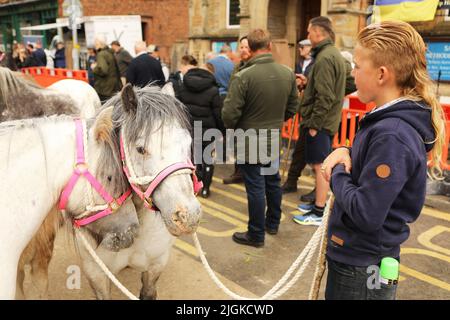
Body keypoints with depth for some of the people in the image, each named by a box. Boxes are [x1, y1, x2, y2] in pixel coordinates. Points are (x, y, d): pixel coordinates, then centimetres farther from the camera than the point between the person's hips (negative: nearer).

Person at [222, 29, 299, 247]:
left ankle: (256, 235, 17)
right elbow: (293, 108, 6)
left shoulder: (243, 76, -22)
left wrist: (234, 128, 1)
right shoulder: (288, 74, -4)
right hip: (274, 139, 6)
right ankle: (273, 223, 38)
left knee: (255, 188, 4)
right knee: (273, 182, 20)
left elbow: (229, 114, -21)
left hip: (249, 141, -5)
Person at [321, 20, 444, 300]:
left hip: (361, 269, -9)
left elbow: (366, 213, -29)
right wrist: (346, 154, -6)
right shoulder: (391, 120, 1)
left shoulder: (392, 135, -27)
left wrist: (337, 171, -14)